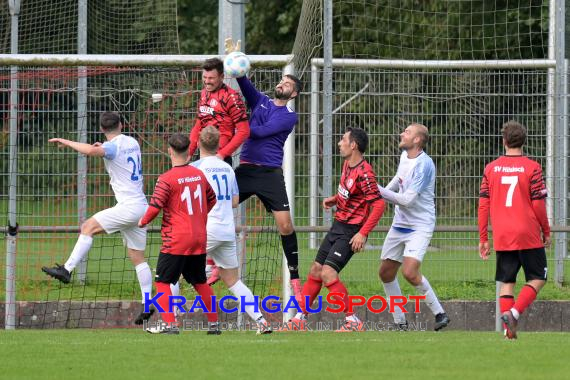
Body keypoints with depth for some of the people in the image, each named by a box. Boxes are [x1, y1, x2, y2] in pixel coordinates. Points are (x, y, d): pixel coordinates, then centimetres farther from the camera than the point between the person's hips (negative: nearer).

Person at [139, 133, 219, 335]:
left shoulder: (167, 179, -13)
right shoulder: (199, 175, 6)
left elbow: (155, 206, -16)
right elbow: (212, 200, 18)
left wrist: (143, 221, 4)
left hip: (176, 240, -6)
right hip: (199, 238, 6)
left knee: (162, 281, 1)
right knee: (200, 282, 17)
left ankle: (169, 324, -9)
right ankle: (214, 324, 19)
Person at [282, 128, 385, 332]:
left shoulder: (364, 173, -22)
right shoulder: (348, 165, 6)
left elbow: (378, 204, -25)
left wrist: (363, 233, -28)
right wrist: (335, 199, 8)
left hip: (351, 232, -9)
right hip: (338, 226, 9)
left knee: (328, 273, -18)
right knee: (315, 270, 11)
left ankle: (353, 322, -11)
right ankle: (300, 319, 21)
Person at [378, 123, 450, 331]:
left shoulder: (423, 164, -21)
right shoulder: (405, 156, 5)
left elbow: (407, 200, -25)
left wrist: (379, 191, -20)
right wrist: (383, 192, 21)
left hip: (419, 227, -9)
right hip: (399, 225, 9)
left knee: (410, 272, -23)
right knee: (386, 273, 7)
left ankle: (439, 313, -8)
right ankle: (400, 322, 17)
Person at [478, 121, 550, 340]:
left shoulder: (491, 169, 5)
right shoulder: (532, 168, -5)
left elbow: (483, 205, 4)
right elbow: (538, 204, -6)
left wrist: (483, 239, 10)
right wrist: (546, 232, 7)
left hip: (502, 237, 3)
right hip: (528, 235, -3)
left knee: (506, 281, 10)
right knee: (537, 279, 7)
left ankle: (508, 328, 2)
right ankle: (514, 312, -15)